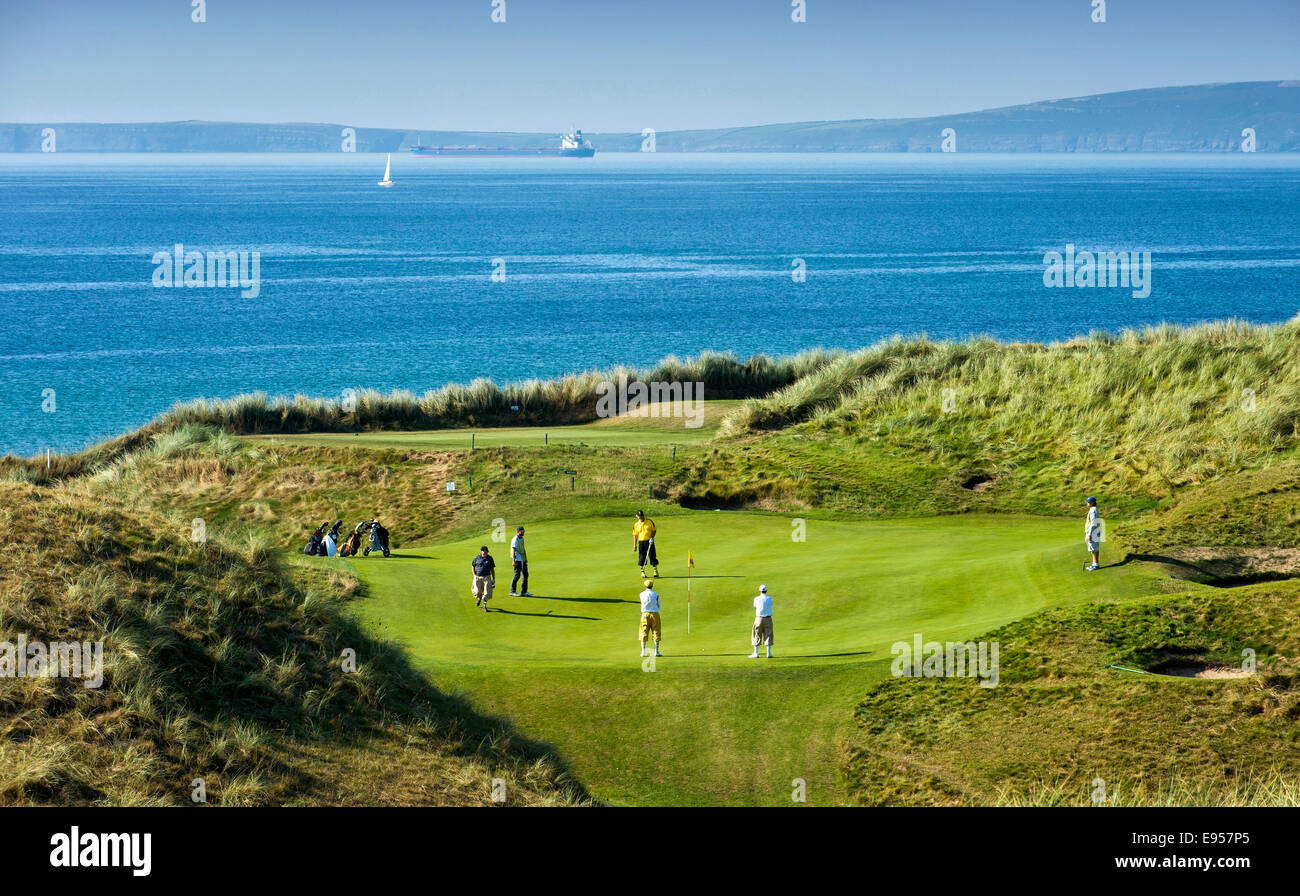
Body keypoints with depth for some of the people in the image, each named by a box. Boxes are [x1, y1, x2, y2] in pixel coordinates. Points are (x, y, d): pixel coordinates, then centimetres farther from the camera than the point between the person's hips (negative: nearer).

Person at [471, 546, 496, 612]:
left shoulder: (489, 558, 0)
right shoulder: (477, 558, -1)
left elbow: (492, 569, 6)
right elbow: (473, 566, 13)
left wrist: (494, 579, 3)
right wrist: (474, 575, 2)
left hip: (487, 577, 0)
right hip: (478, 577, 0)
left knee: (487, 592, -6)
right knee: (477, 592, -1)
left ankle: (484, 606, 8)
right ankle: (479, 598, 36)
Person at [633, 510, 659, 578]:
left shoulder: (650, 522, 0)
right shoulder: (636, 525, 4)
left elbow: (654, 530, 5)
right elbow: (635, 535, 9)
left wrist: (652, 538, -11)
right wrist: (635, 545, 4)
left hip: (649, 541, -1)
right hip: (641, 542, 1)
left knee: (652, 556, -4)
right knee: (642, 557, 0)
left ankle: (656, 572, 5)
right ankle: (642, 572, 11)